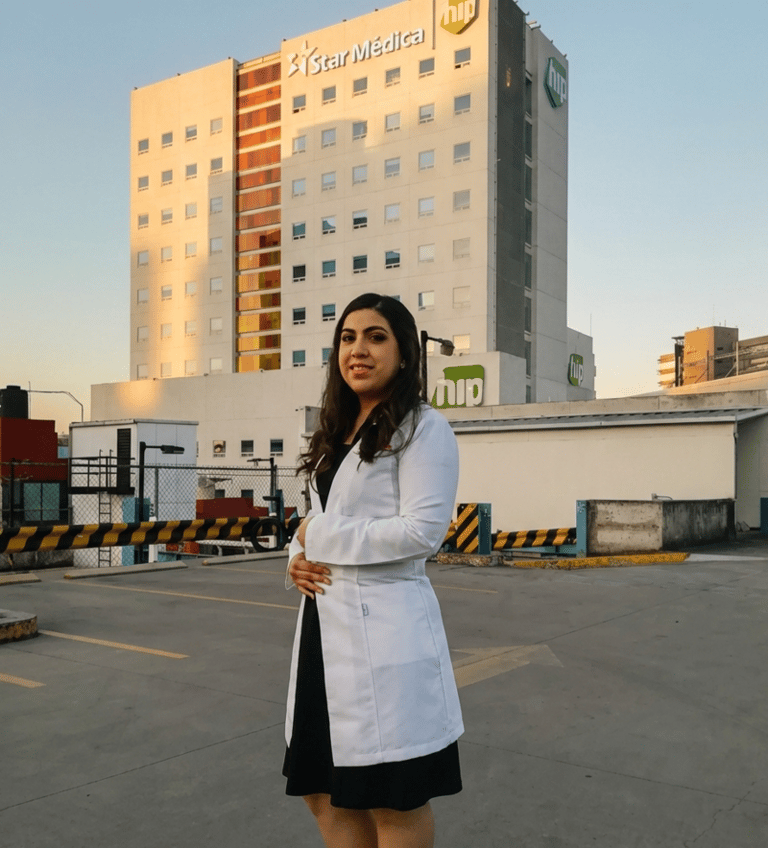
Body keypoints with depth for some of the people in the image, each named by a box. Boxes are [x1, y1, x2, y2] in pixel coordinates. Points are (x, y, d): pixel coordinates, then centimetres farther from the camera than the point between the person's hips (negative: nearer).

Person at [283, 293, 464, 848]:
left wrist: (319, 536, -10)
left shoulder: (423, 428, -7)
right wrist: (297, 558, -1)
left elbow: (423, 531, -18)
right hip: (325, 626, 8)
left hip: (385, 630, -8)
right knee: (324, 792, 18)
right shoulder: (336, 436, 17)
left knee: (395, 802, 7)